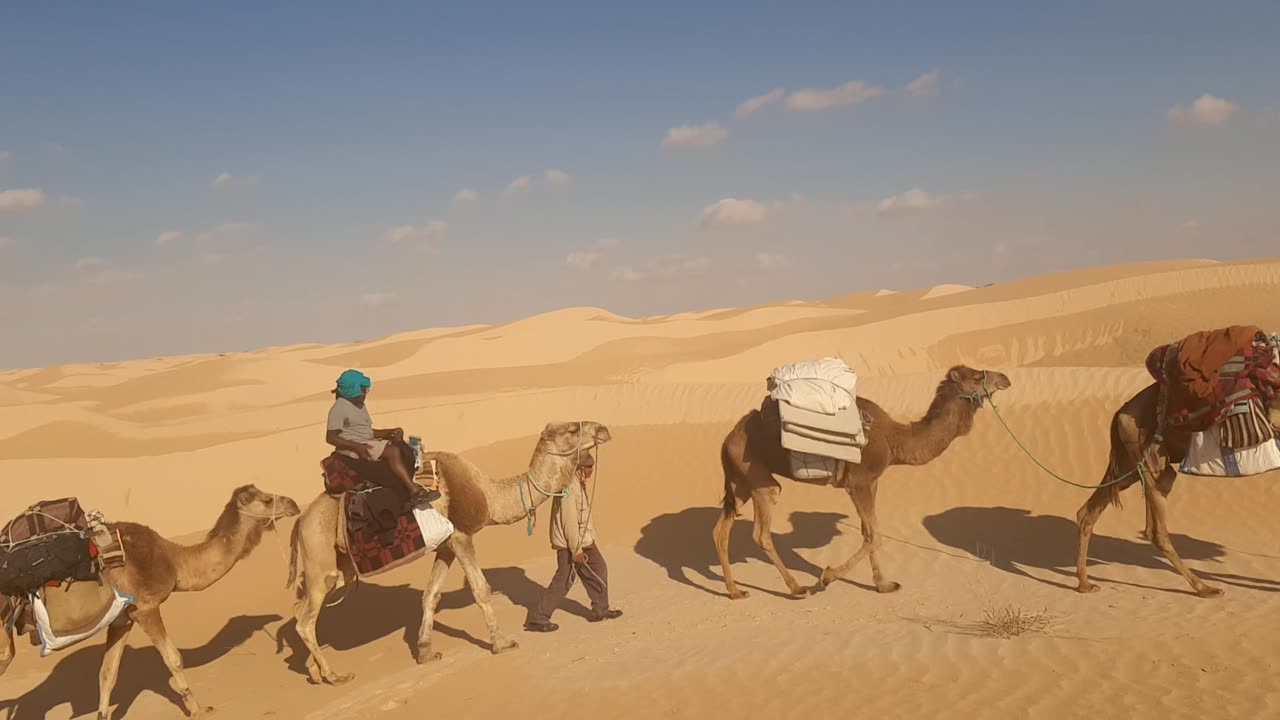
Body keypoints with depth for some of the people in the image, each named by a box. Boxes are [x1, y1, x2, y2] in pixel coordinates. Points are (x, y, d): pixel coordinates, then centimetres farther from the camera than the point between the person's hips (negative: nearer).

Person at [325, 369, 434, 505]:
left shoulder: (361, 406, 18)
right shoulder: (339, 409, -10)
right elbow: (330, 438, -14)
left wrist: (390, 432, 1)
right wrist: (357, 447, -23)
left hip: (367, 443, 9)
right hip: (351, 448, -9)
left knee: (398, 444, -12)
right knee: (393, 451, -26)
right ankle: (413, 490, -31)